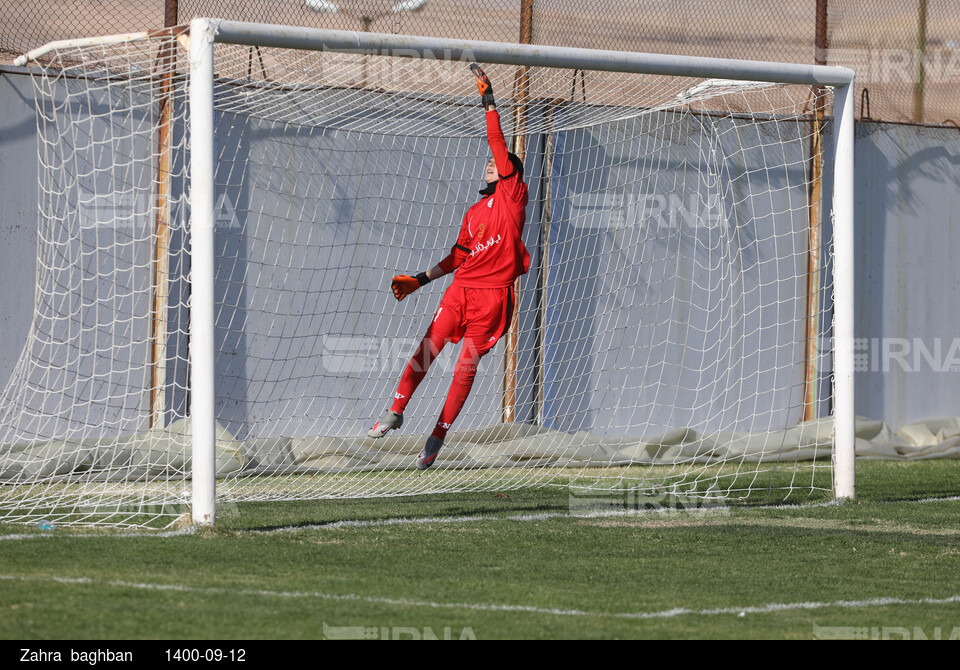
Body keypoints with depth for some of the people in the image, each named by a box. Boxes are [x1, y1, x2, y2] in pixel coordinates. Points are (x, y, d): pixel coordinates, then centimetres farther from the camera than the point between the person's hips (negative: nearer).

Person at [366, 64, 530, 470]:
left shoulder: (513, 194, 5)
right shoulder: (474, 213, 23)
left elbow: (499, 146, -3)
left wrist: (490, 105, -5)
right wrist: (420, 280, 21)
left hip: (493, 294, -5)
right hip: (461, 289, 5)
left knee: (467, 365, -5)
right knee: (428, 348, -6)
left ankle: (439, 435, -2)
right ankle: (396, 411, 0)